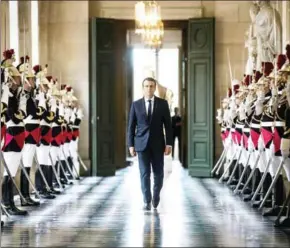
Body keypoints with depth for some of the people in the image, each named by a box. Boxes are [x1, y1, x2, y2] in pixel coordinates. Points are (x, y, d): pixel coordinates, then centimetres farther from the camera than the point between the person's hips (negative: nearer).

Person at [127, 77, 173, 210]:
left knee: (158, 173, 5)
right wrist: (131, 145, -2)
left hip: (157, 144, 1)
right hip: (142, 143, 0)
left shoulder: (163, 103, 2)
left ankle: (156, 195, 29)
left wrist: (169, 143, -5)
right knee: (144, 173, -4)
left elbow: (168, 125, 1)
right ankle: (147, 201, 0)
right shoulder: (136, 104, 2)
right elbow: (131, 126, 4)